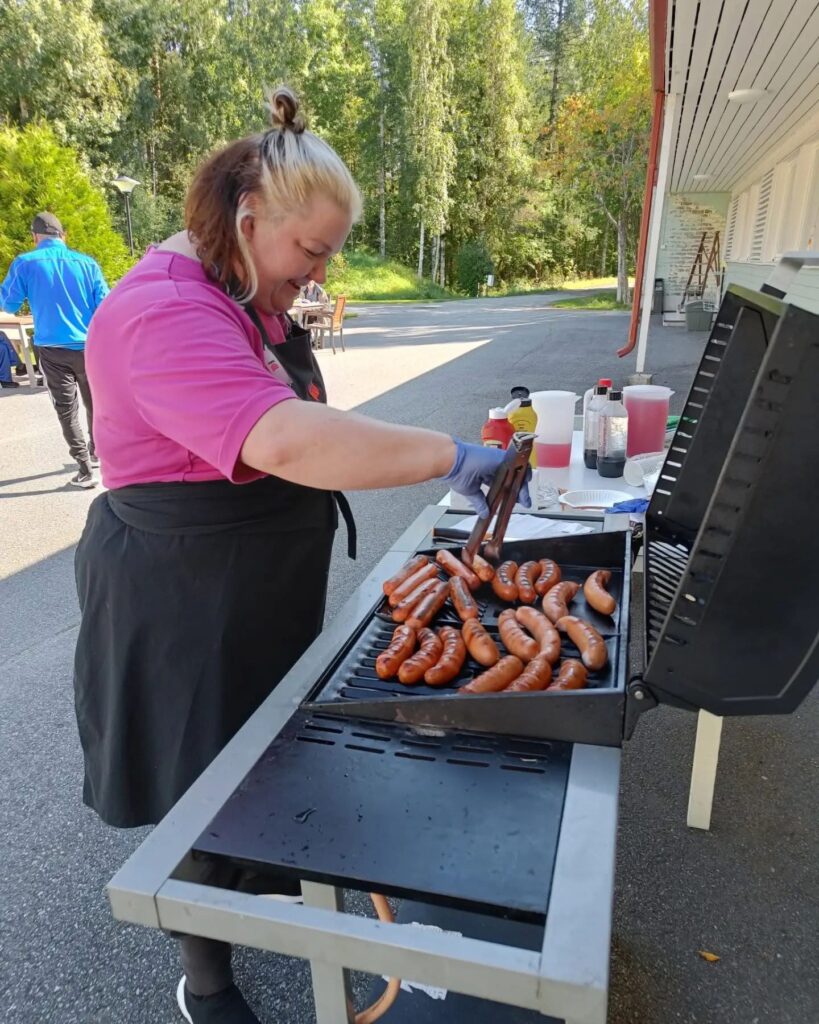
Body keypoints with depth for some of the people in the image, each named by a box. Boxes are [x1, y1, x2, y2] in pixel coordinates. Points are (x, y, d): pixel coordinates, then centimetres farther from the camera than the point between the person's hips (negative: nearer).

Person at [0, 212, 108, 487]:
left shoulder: (25, 263, -3)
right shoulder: (87, 263, 1)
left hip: (53, 349, -2)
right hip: (89, 347, 2)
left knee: (67, 411, 4)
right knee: (94, 403, 20)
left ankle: (86, 471, -1)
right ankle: (95, 452, 37)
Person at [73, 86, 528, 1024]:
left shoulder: (249, 299, 8)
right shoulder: (165, 313, -26)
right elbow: (285, 441, -40)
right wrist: (450, 456, -36)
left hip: (263, 588, 9)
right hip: (187, 604, -9)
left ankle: (270, 885, 53)